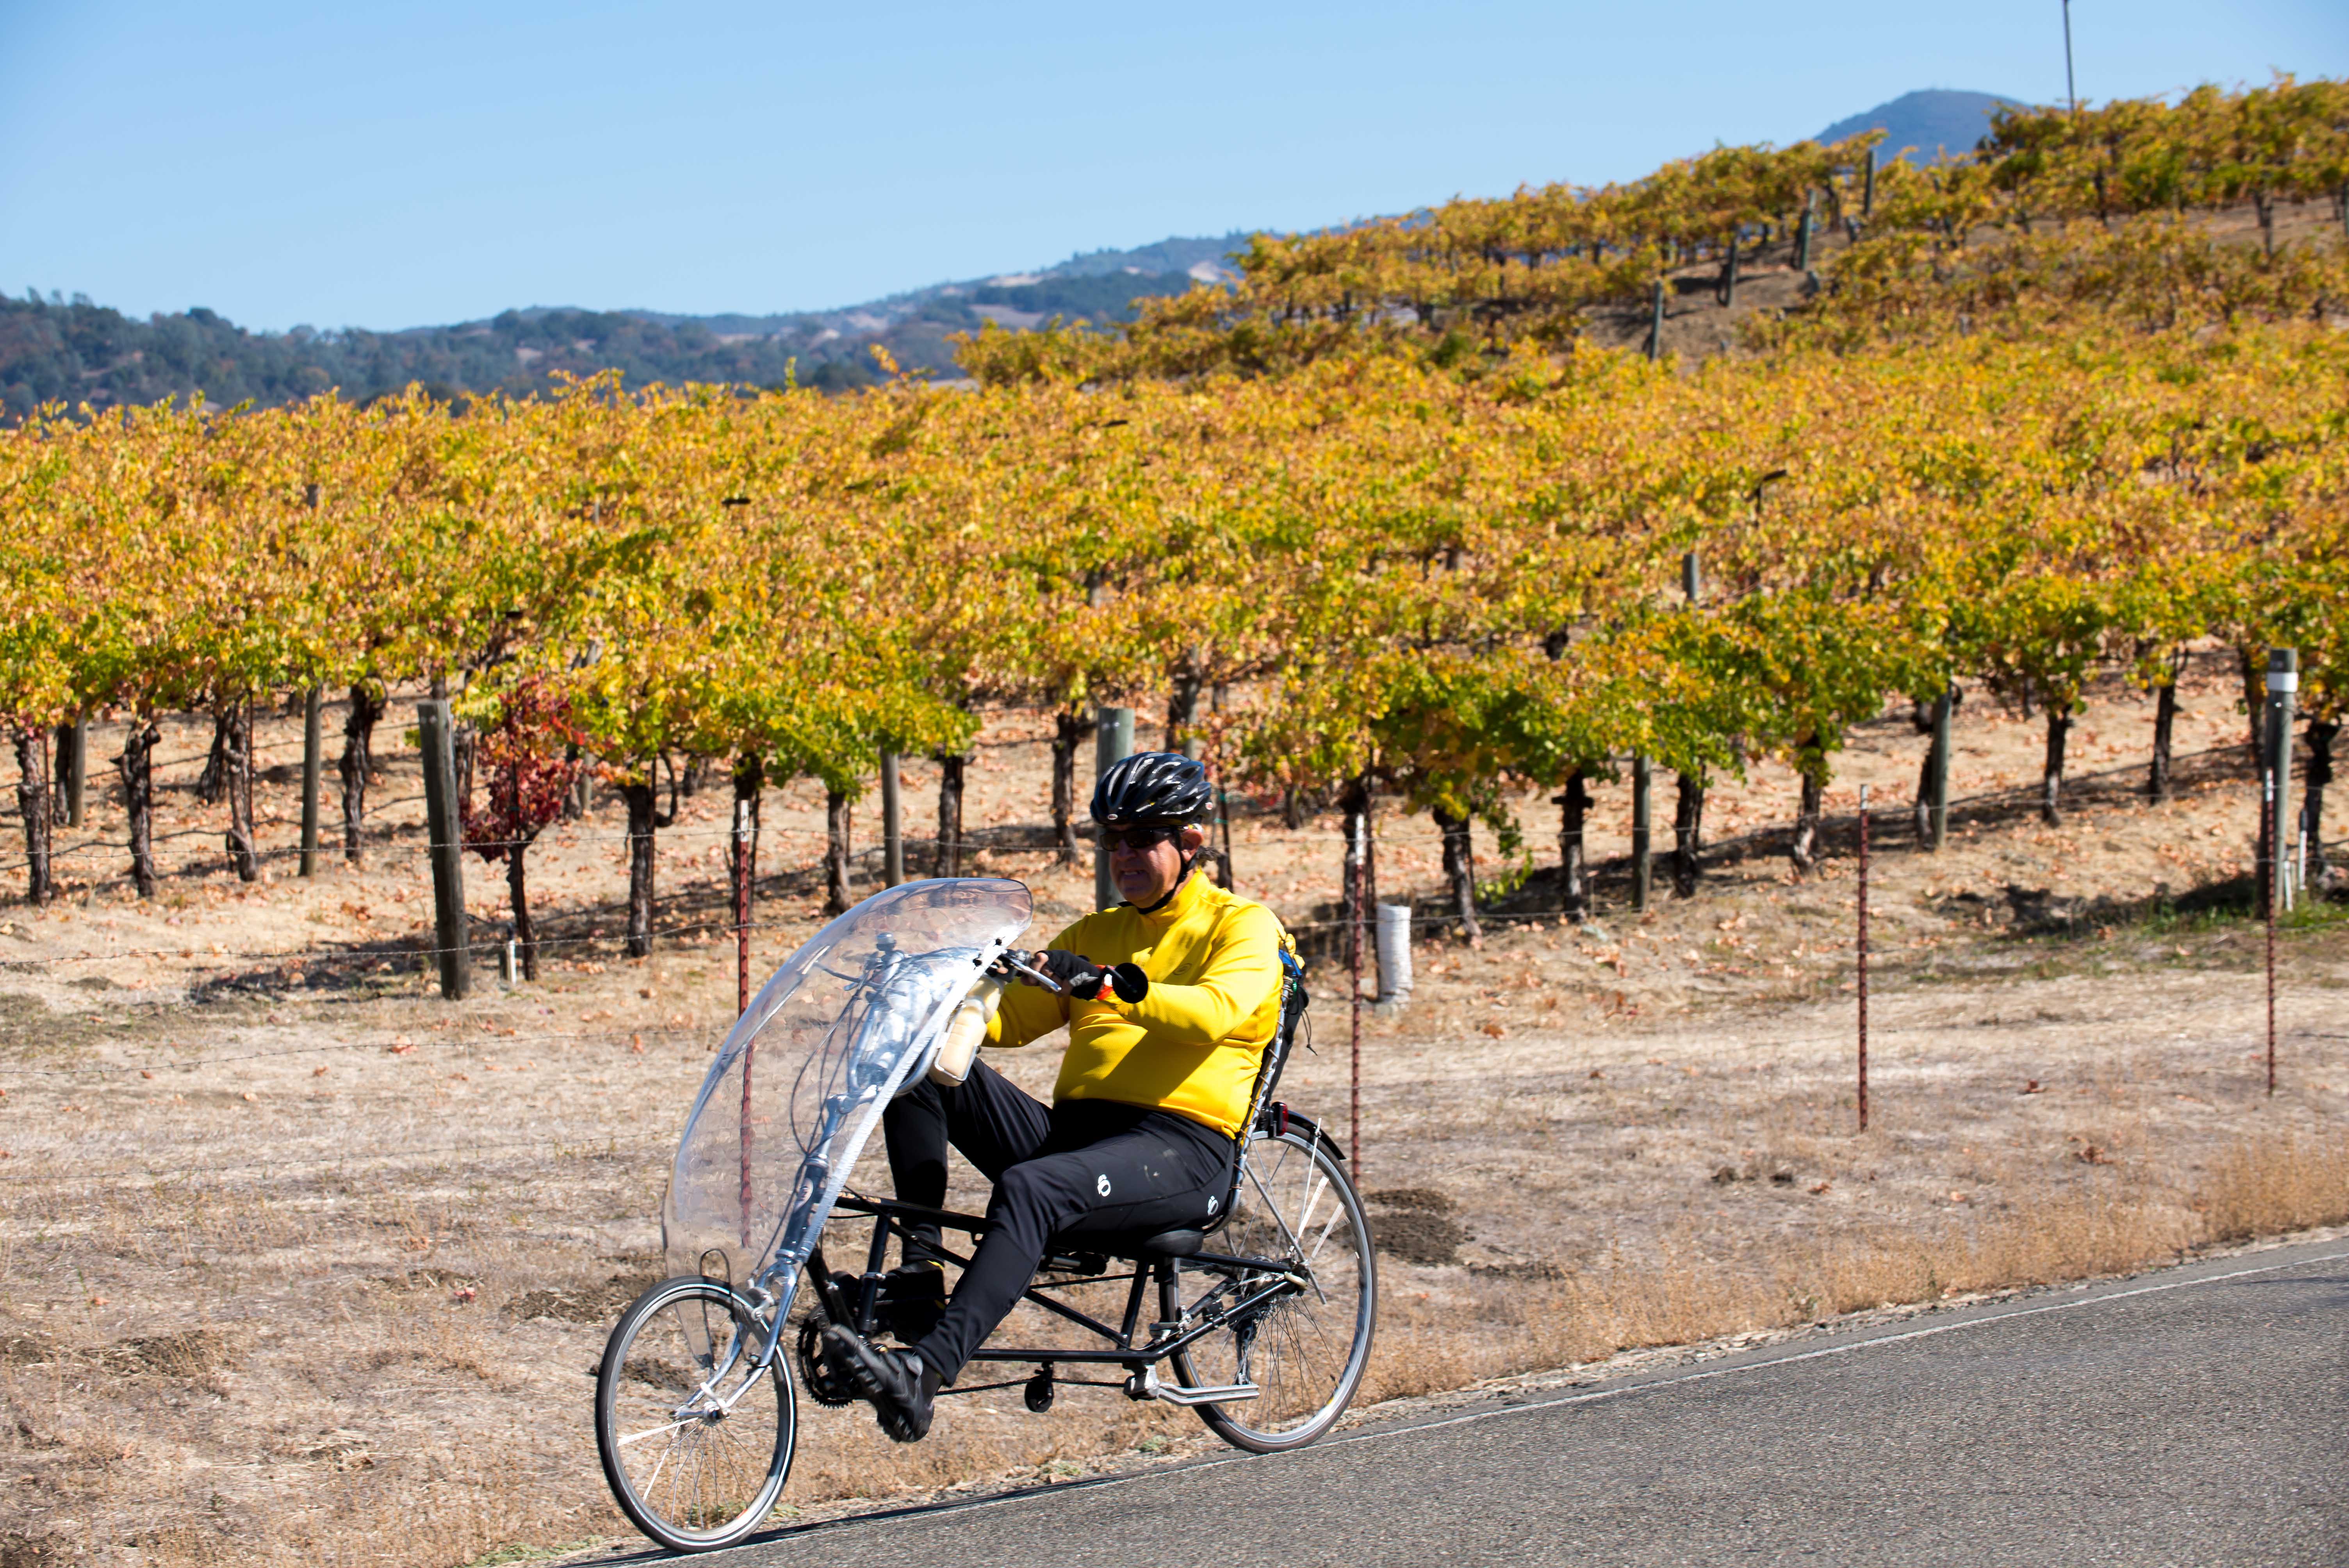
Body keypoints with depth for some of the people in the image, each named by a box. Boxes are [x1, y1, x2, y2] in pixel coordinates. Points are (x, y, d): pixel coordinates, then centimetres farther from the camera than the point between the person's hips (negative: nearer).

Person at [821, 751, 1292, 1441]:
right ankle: (920, 1274, -20)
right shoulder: (1095, 934, 26)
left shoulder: (1243, 926, 6)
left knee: (1030, 1189, -38)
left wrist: (1111, 983, -31)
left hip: (1182, 1147, -7)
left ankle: (924, 1372, -50)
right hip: (1073, 1131, 7)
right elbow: (1012, 1017, 17)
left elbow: (1213, 1012, -16)